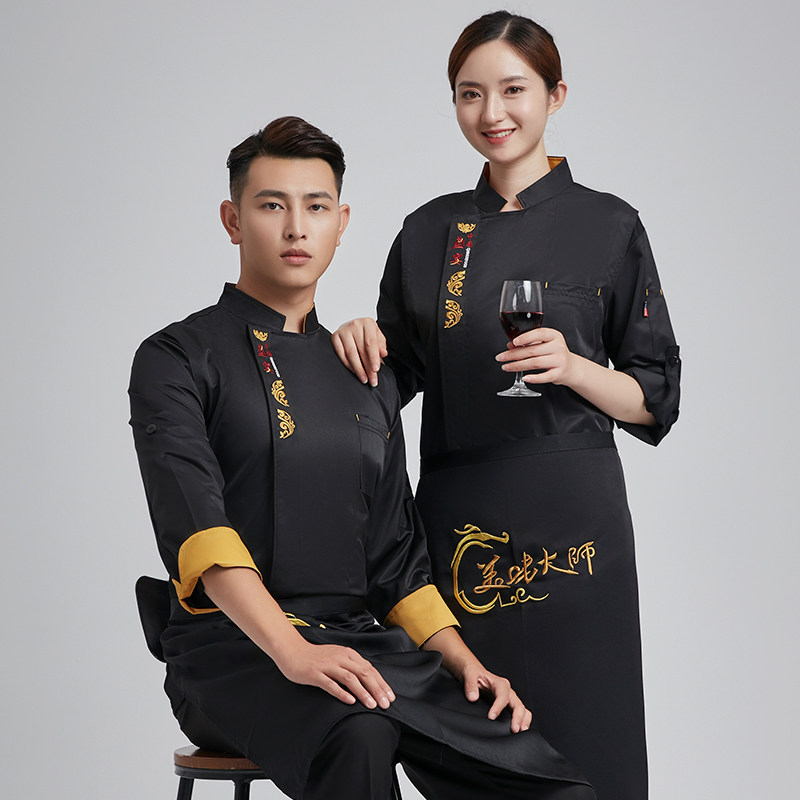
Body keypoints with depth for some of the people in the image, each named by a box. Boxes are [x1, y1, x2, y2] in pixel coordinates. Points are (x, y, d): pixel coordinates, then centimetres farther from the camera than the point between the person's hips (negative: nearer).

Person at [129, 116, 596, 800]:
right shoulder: (176, 360, 2)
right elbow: (198, 527, -14)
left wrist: (466, 665, 6)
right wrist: (293, 653, -28)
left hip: (362, 642, 5)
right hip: (236, 650, -4)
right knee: (361, 735, -38)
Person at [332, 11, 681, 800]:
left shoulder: (608, 228, 1)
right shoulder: (428, 233, 10)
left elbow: (654, 397, 1)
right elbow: (396, 377, 16)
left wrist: (571, 368, -16)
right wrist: (362, 341, -5)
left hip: (570, 519, -3)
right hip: (460, 520, 3)